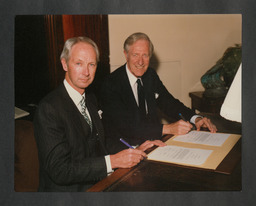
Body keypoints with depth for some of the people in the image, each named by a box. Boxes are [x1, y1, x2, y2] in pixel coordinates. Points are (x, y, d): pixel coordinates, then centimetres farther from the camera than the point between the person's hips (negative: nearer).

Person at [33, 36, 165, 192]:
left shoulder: (91, 99, 9)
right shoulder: (49, 108, -17)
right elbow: (59, 170, -21)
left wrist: (135, 150, 1)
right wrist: (112, 161, -23)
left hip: (97, 183, 7)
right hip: (68, 190, -7)